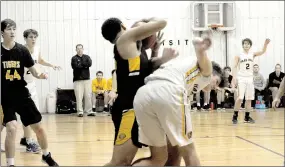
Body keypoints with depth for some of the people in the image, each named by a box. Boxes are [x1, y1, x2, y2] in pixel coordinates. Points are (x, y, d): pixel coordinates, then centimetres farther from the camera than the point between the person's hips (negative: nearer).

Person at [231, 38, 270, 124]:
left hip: (250, 79, 4)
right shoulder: (239, 56, -1)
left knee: (249, 99, 5)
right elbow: (235, 67, -5)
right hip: (241, 78, -4)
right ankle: (235, 116, -5)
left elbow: (263, 51, -8)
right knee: (240, 98, -13)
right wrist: (234, 76, -20)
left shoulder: (252, 55, 6)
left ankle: (247, 117, 14)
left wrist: (266, 44, -25)